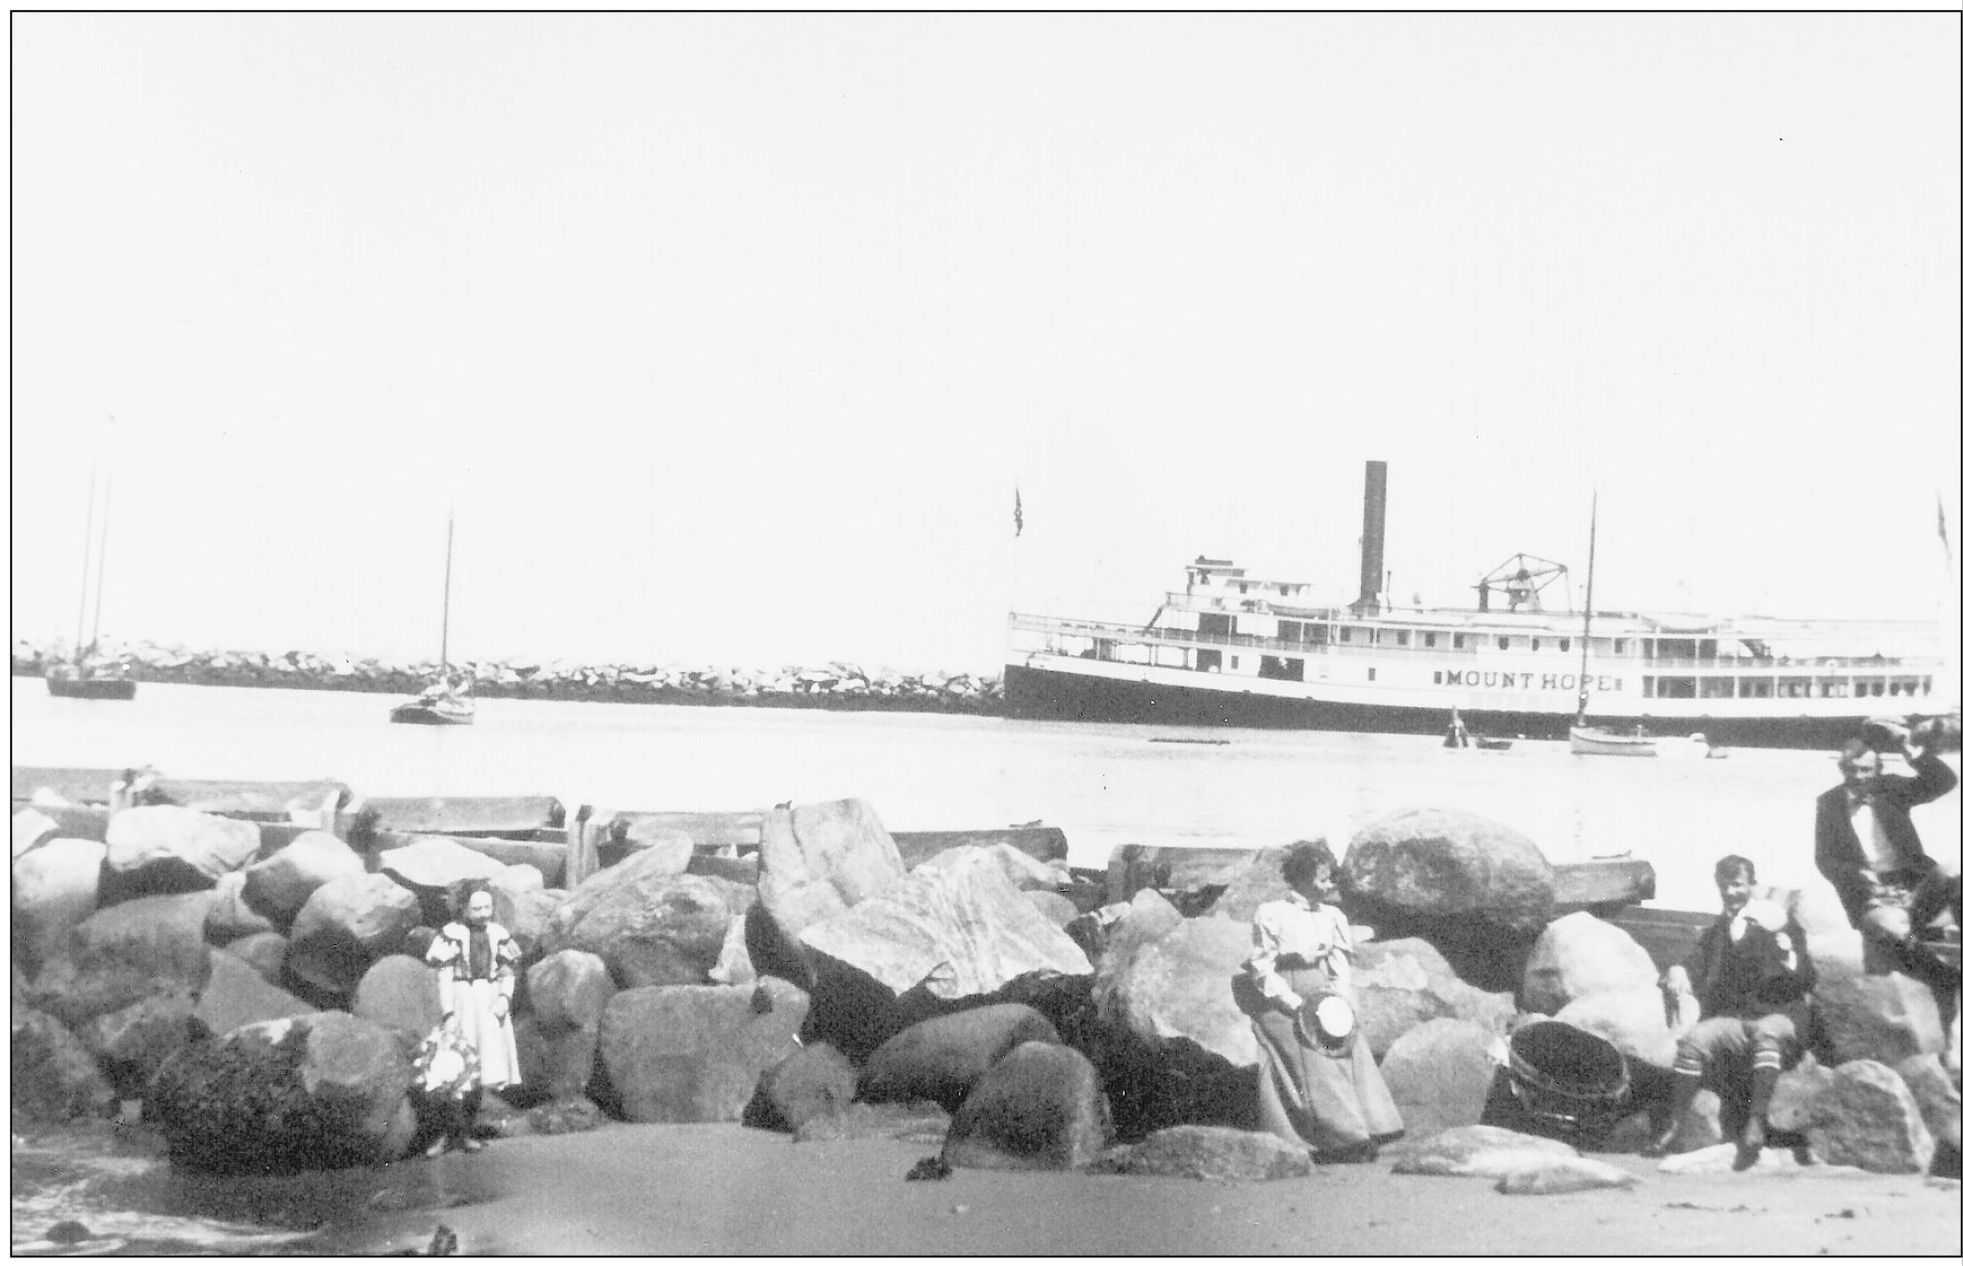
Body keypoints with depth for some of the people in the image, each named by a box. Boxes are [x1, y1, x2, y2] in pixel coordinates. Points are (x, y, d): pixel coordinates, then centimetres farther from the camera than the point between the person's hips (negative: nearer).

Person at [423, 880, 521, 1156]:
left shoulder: (498, 934, 5)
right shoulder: (451, 934, -7)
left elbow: (508, 973, 10)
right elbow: (443, 977, -7)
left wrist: (504, 998, -9)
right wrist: (448, 1014, -14)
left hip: (490, 1005, 4)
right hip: (461, 1003, -4)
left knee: (483, 1070, 4)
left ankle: (466, 1133, 13)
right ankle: (447, 1133, -2)